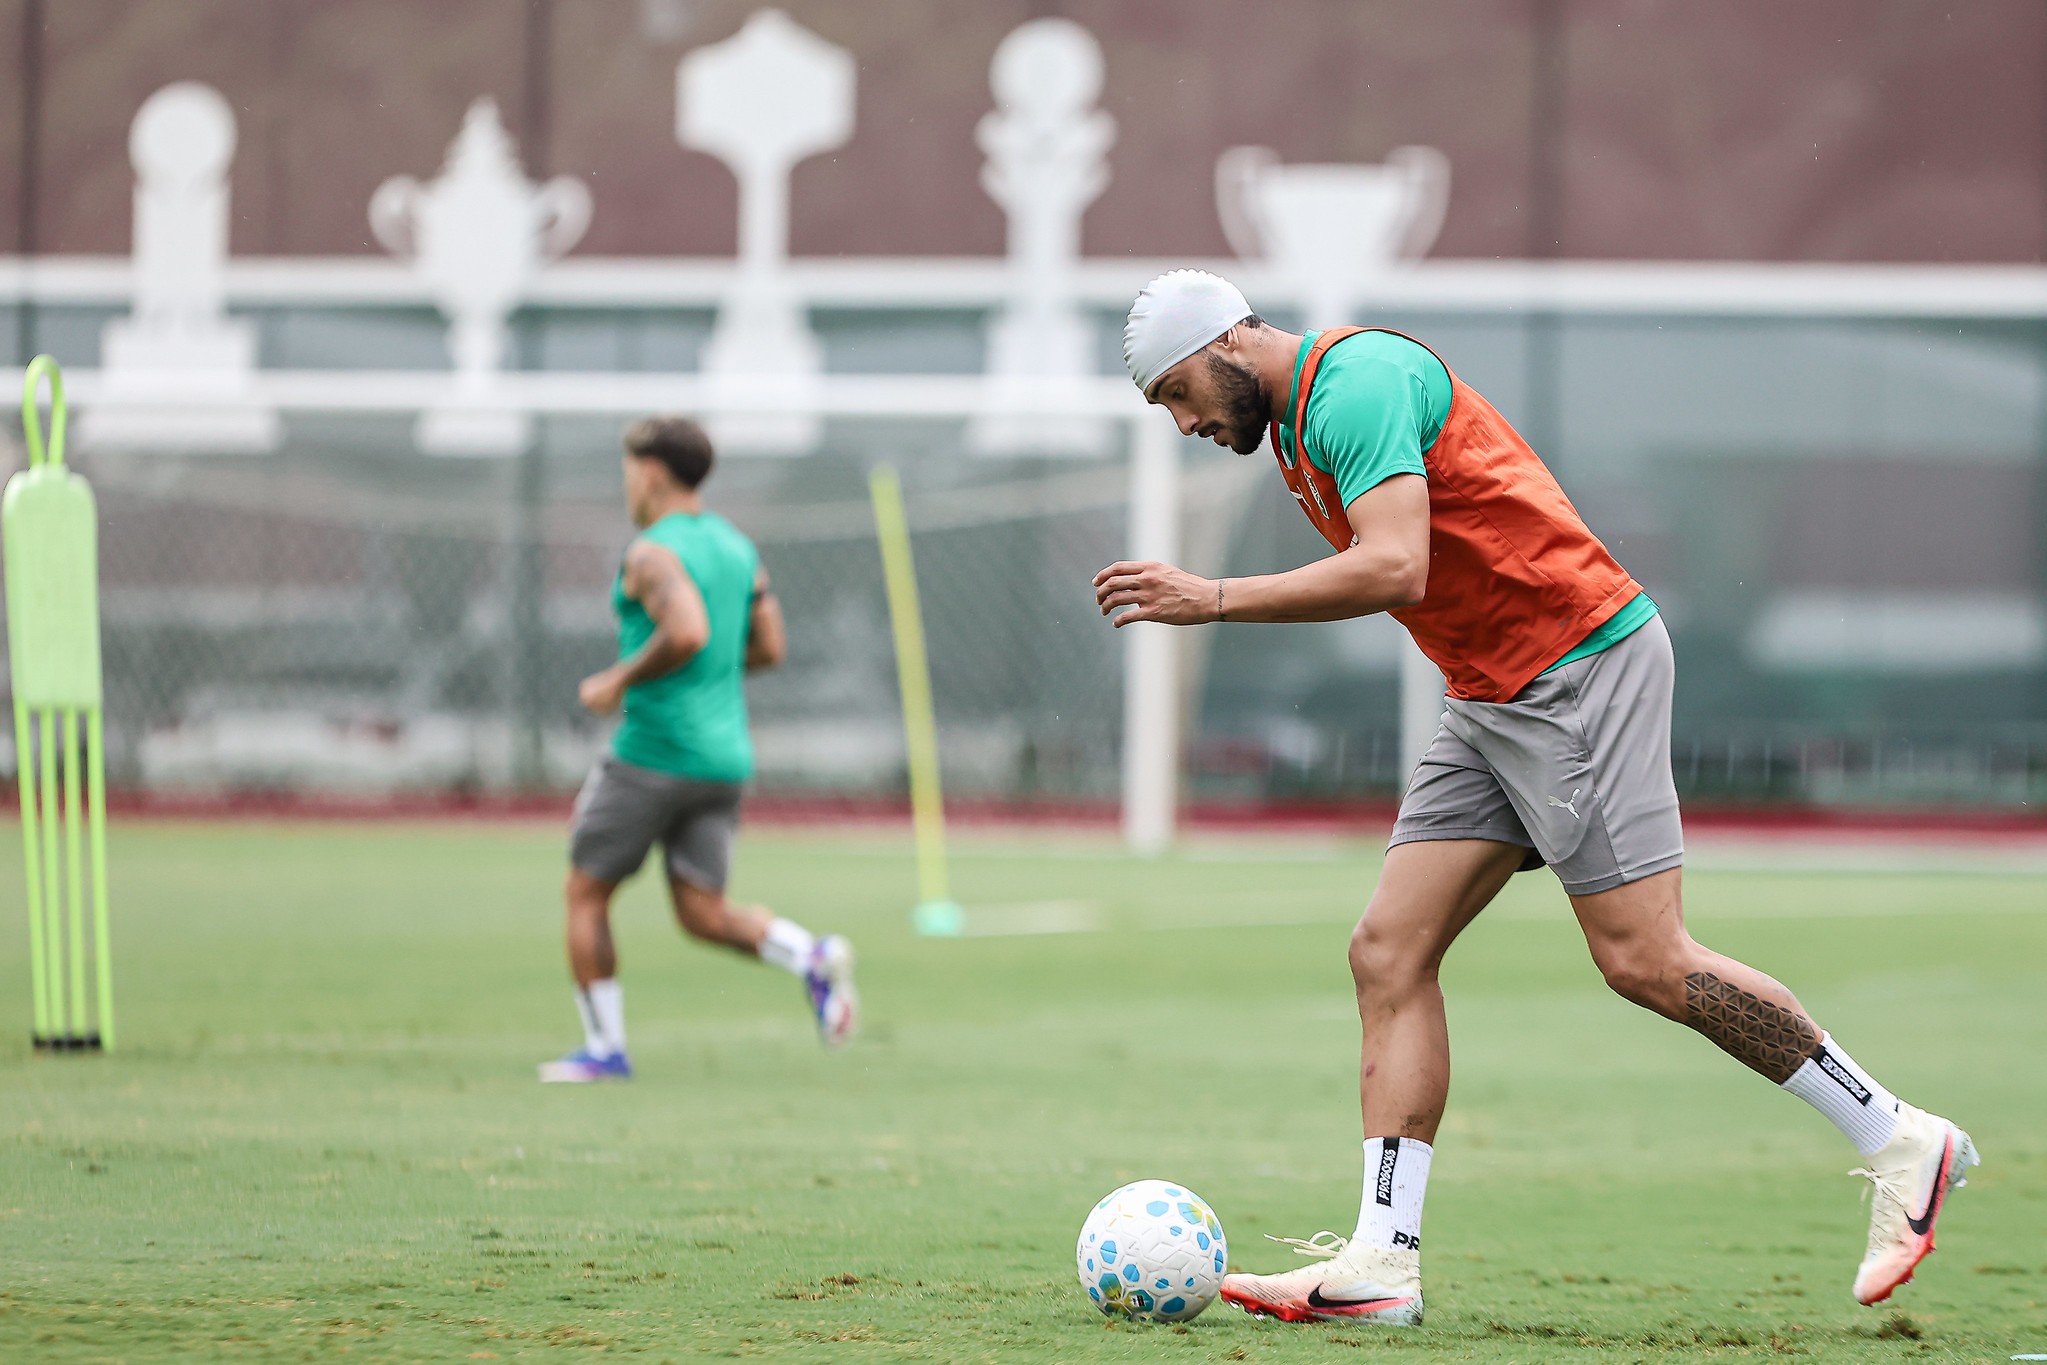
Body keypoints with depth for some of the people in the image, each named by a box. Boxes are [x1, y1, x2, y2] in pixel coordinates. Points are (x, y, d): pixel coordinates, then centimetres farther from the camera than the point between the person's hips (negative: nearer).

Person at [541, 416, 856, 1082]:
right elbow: (768, 648, 15)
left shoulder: (653, 552, -12)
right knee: (704, 914, 6)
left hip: (653, 752, -7)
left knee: (585, 895, 7)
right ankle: (813, 957, -18)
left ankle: (604, 1047, 7)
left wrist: (620, 680, -15)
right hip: (725, 756, 7)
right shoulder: (738, 547, 13)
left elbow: (687, 632, -28)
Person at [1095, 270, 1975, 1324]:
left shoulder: (1355, 381, -15)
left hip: (1580, 664, -10)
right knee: (1388, 955, -1)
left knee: (1644, 961, -12)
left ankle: (1898, 1145, 1)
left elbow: (1393, 569, -28)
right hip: (1490, 700, 10)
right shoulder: (1296, 423, 17)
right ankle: (1382, 1261, -6)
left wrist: (1215, 599, -27)